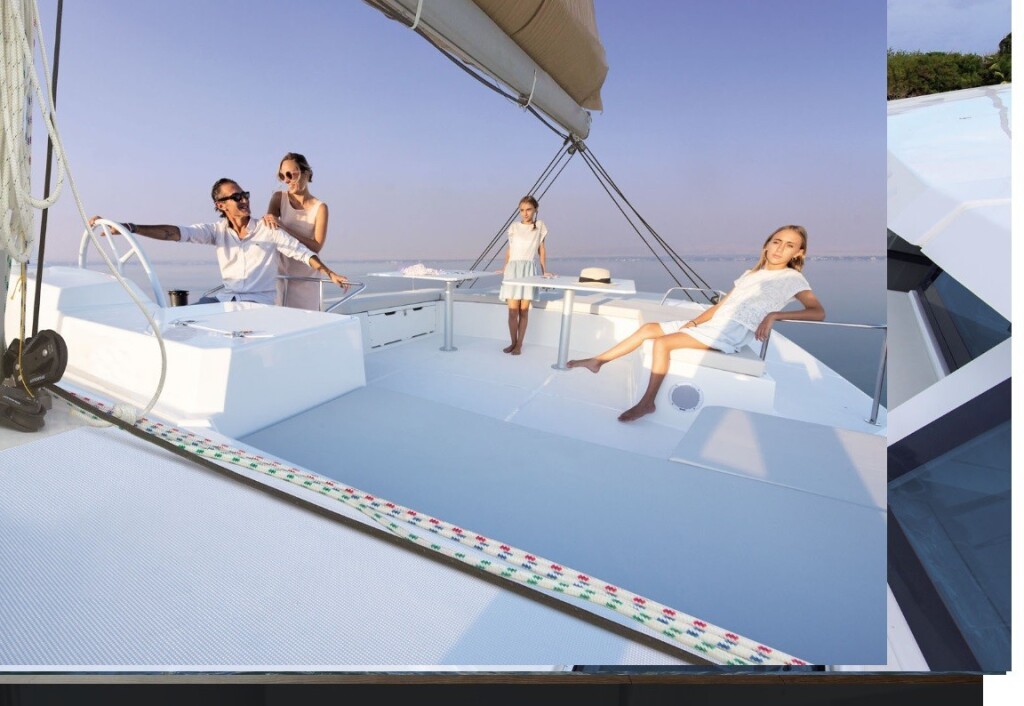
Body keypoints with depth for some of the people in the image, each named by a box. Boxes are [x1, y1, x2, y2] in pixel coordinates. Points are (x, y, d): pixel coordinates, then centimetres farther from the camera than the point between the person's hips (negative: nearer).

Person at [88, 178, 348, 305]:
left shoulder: (267, 230, -3)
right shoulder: (218, 231, 5)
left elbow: (302, 252, -3)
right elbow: (176, 232, -6)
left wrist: (329, 274, -12)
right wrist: (129, 227, -18)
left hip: (258, 301, -4)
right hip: (226, 296, 5)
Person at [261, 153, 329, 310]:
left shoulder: (319, 207, -5)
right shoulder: (279, 198, 5)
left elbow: (316, 246, -14)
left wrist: (283, 227, -23)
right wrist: (267, 220, -31)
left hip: (306, 278, -2)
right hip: (281, 273, 2)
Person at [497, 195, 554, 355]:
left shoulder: (540, 226, 9)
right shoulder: (514, 227, 10)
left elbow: (542, 249, 12)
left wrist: (544, 270, 8)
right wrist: (504, 267, 13)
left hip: (529, 269, -1)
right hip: (513, 268, 1)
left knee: (524, 310, -2)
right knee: (513, 310, -5)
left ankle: (519, 344, 5)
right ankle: (513, 342, 8)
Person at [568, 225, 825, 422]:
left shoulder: (792, 278, 2)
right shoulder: (750, 274, 21)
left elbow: (818, 312, -11)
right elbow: (720, 306, 16)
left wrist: (774, 315, -23)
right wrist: (694, 321, 0)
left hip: (731, 334, -7)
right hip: (712, 324, 7)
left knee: (663, 342, -24)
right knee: (648, 328, 0)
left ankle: (647, 402, -14)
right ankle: (597, 361, 7)